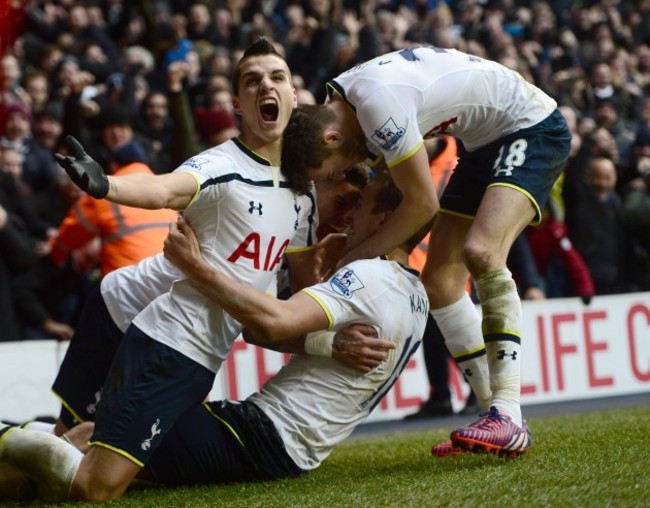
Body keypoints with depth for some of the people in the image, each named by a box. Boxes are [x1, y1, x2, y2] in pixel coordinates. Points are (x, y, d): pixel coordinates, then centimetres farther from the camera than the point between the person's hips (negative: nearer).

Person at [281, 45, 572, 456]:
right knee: (440, 281, 3)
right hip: (483, 142, 10)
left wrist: (360, 256, -11)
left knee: (481, 251, -30)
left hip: (533, 129, -10)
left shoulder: (378, 102, -31)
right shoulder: (341, 97, -2)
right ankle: (500, 419, 8)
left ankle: (507, 417, -32)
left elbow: (423, 203, -22)